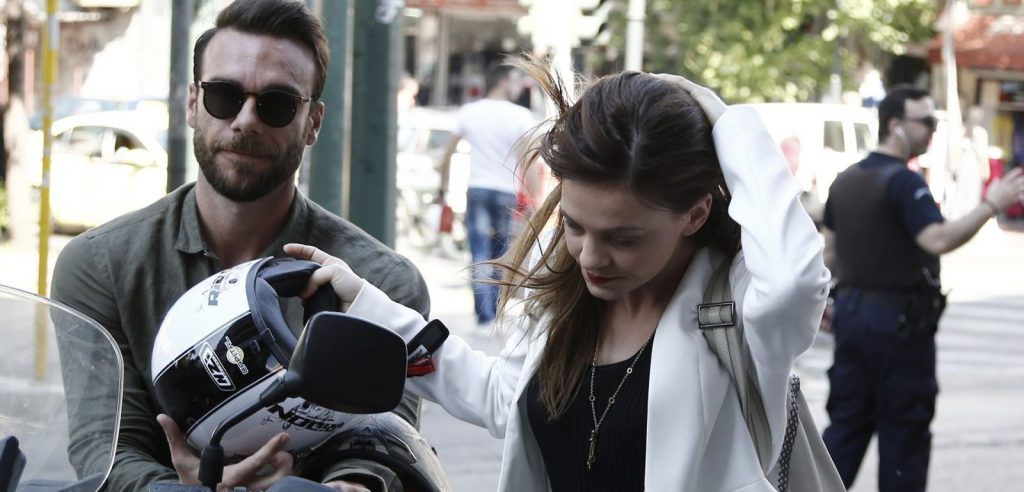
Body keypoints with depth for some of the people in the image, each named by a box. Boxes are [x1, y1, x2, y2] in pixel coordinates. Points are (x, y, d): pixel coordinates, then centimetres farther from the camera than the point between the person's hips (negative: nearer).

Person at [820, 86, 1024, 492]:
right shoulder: (903, 182, -16)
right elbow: (938, 240, -29)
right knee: (904, 431, 2)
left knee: (846, 425, 11)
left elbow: (828, 249, 16)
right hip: (898, 320, -8)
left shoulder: (846, 180, 11)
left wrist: (826, 299, 23)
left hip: (852, 313, 8)